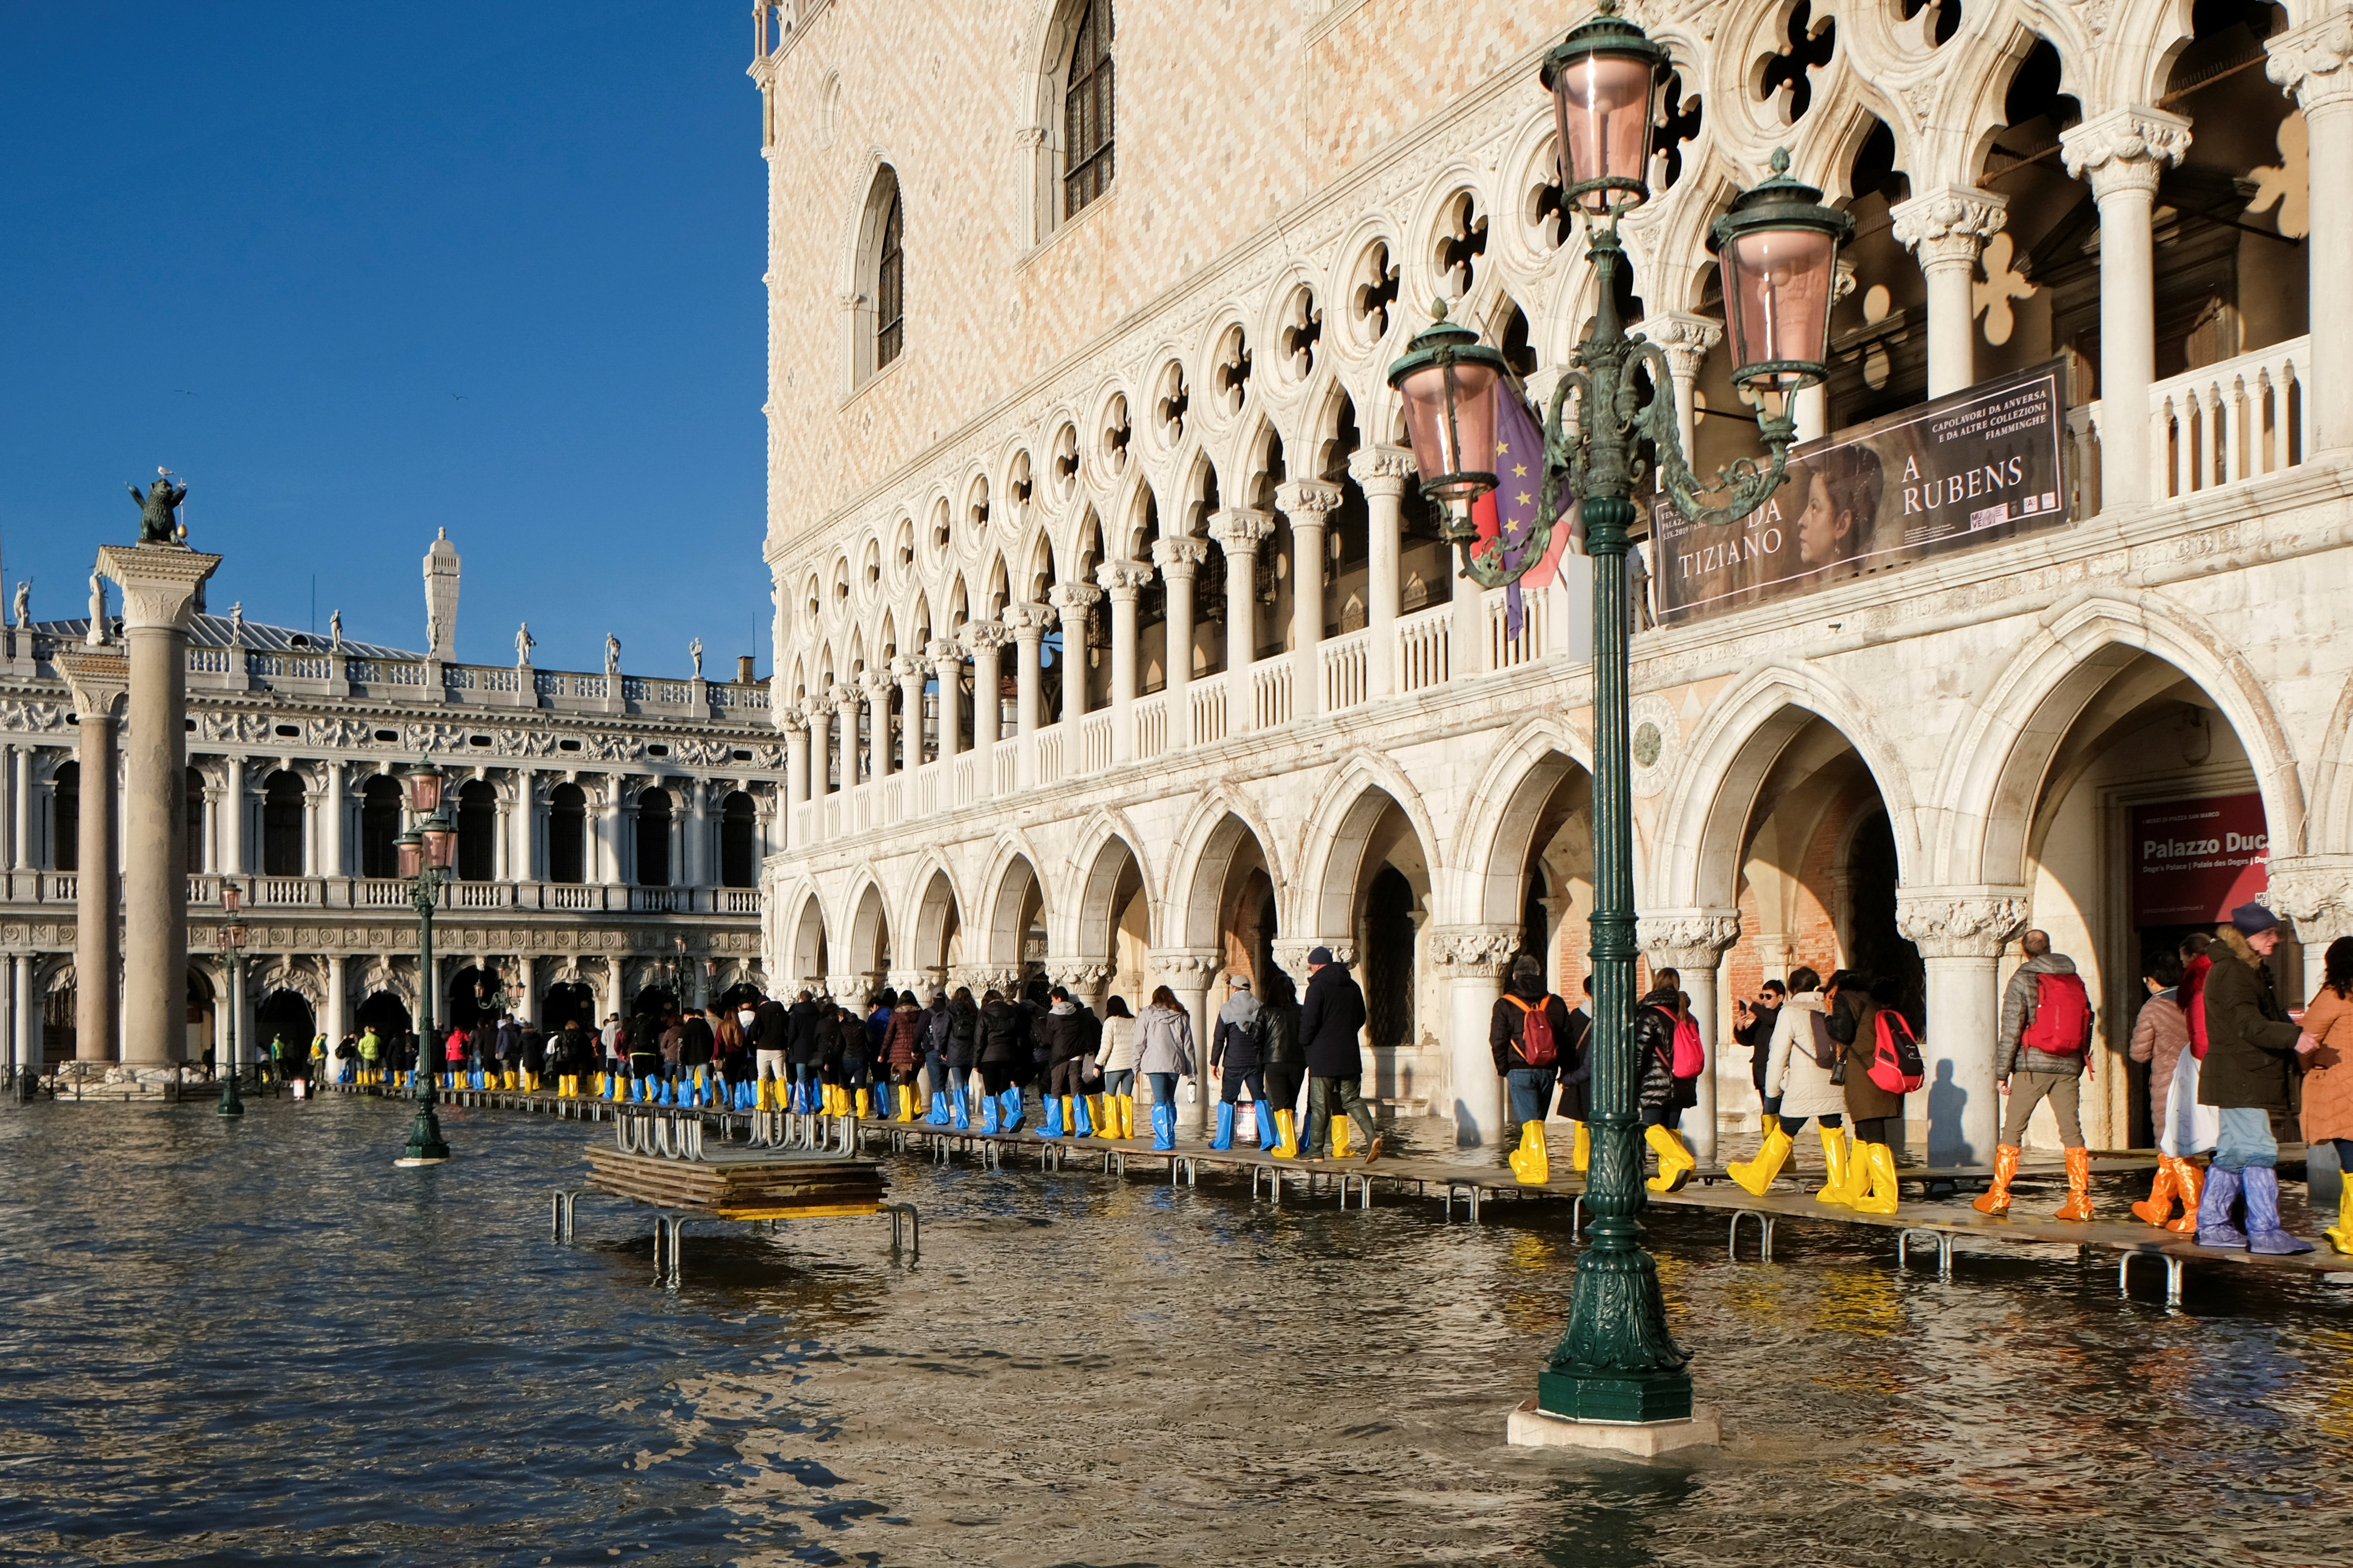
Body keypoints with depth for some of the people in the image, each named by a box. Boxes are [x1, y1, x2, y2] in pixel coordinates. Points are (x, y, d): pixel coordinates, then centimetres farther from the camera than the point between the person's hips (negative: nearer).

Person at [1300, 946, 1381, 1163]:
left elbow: (1309, 1022, -14)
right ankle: (1371, 1136, -13)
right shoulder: (1353, 986, 11)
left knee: (1319, 1106, 1)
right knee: (1351, 1099, 9)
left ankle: (1315, 1151, 4)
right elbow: (1361, 1018, 18)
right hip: (1350, 1055, 5)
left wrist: (1305, 1045, 2)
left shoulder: (1318, 987, -9)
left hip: (1323, 1056, -5)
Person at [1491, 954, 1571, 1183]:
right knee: (1537, 1119, 17)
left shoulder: (1505, 1005, -4)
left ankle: (1538, 1169, -14)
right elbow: (1566, 1040, 9)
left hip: (1519, 1071, -4)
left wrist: (1503, 1069, 8)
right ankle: (1523, 1161, 32)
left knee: (1530, 1121, -5)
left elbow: (1498, 1042, -5)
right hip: (1548, 1071, 4)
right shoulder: (1556, 1004, 6)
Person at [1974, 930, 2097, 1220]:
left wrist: (2002, 1071, -3)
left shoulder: (2023, 980, -3)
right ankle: (2080, 1202, 0)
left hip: (2033, 1065, -4)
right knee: (2072, 1131, 4)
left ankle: (1998, 1198, 4)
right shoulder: (2075, 980, 12)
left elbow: (2011, 1030, -7)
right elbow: (2087, 1024, 12)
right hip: (2069, 1066, 4)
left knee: (2012, 1129, 2)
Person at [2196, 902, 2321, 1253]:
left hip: (2249, 1079, 11)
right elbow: (2248, 1024, -24)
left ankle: (2212, 1226, 19)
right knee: (2258, 1152, -12)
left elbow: (2267, 1020, 25)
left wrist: (2297, 1040, 9)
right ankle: (2265, 1233, -13)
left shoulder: (2253, 971, 21)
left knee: (2232, 1153, 13)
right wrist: (2293, 1037, -35)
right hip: (2239, 1081, -11)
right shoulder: (2231, 972, -13)